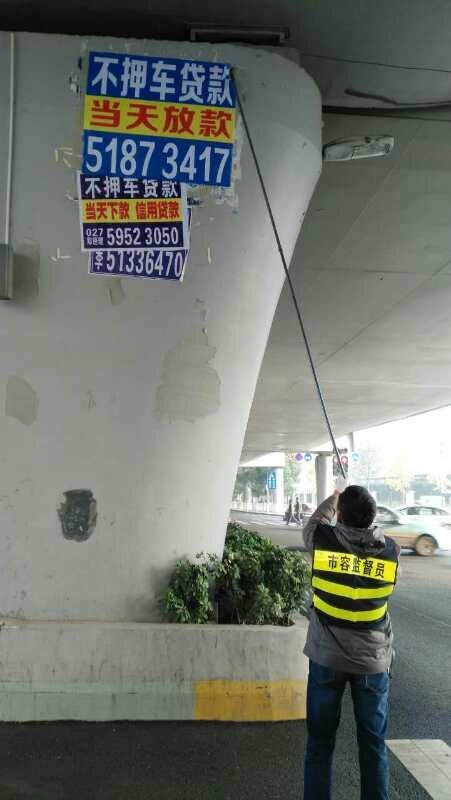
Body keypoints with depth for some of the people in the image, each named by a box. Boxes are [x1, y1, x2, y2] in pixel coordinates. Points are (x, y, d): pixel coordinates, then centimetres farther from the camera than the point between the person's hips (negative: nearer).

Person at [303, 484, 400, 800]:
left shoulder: (323, 539, -12)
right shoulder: (391, 549, -10)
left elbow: (313, 523, 10)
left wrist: (332, 500, 28)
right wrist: (364, 513, 27)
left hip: (326, 657, -1)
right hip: (373, 661, 1)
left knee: (320, 741, 13)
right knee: (374, 744, 14)